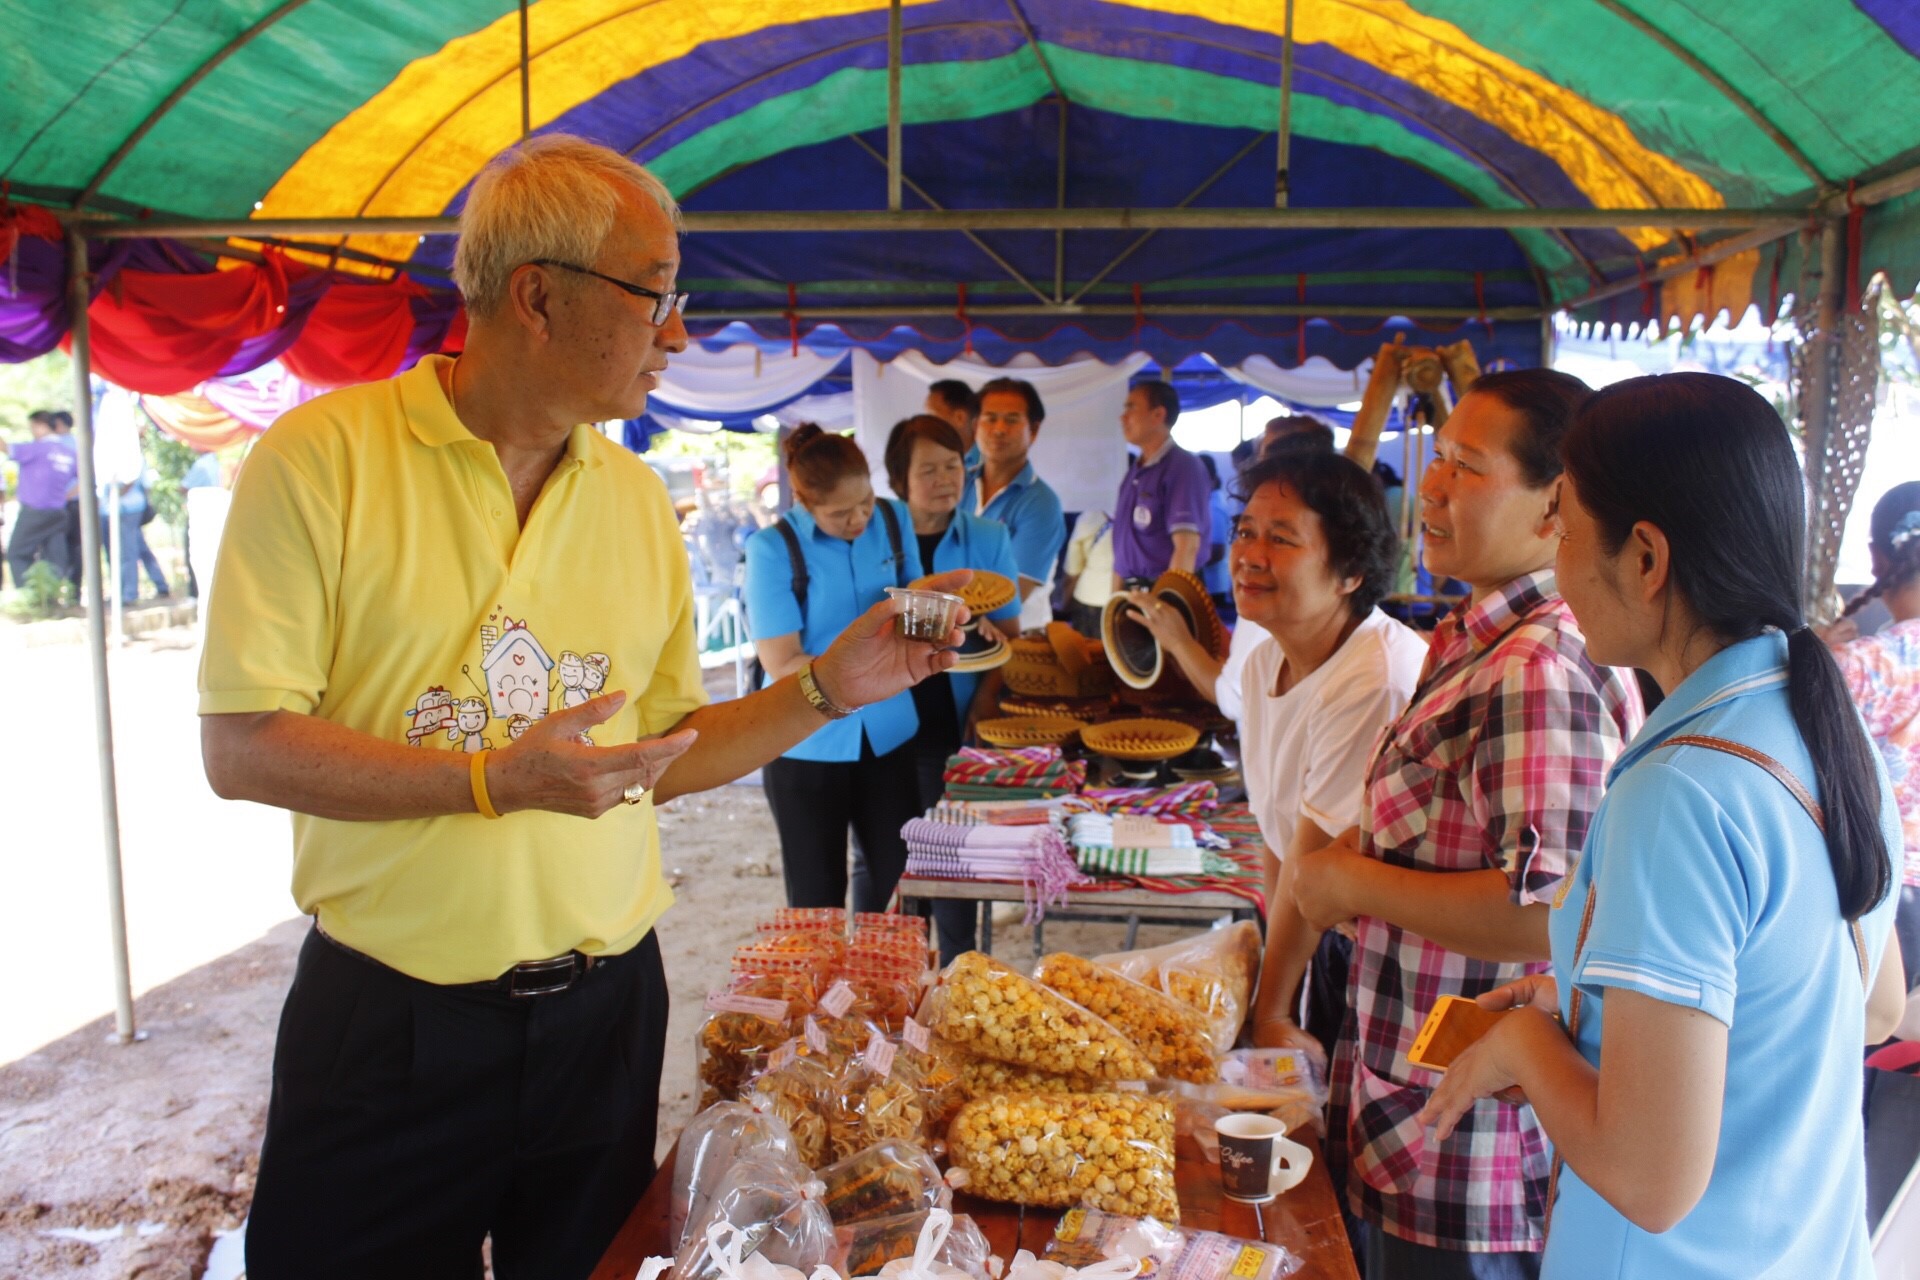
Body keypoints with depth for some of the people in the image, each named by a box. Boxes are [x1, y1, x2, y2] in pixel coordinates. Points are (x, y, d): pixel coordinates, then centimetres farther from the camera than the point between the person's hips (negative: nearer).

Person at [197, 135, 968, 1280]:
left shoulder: (638, 498, 5)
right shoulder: (324, 457, -10)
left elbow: (663, 756, 9)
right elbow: (240, 746, -13)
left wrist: (825, 688, -3)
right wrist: (493, 780, -23)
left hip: (605, 1004, 5)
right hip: (386, 1016, -4)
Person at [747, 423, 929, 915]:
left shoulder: (893, 519, -2)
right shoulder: (773, 549, -15)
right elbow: (783, 666, -17)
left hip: (887, 732, 4)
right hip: (808, 746, -4)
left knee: (895, 870, 17)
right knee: (818, 896, 10)